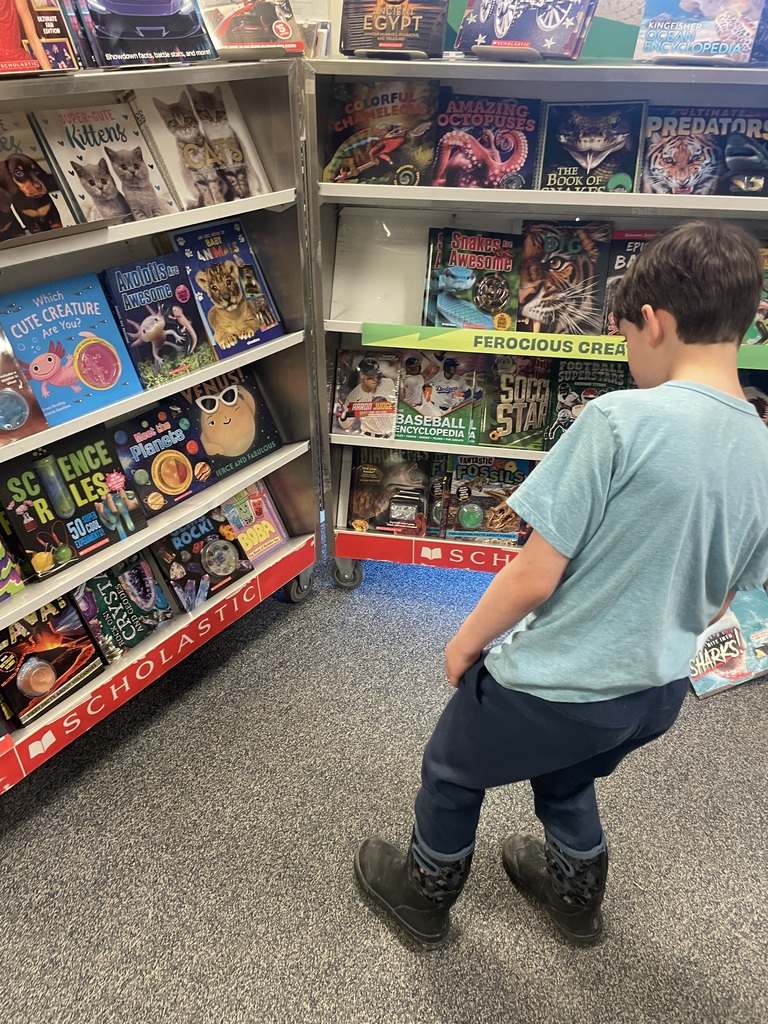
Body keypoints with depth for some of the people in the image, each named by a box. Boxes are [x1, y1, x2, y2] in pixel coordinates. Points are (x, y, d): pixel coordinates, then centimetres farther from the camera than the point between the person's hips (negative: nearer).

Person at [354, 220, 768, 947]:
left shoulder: (620, 420, -25)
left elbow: (535, 576, -23)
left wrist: (466, 642, -6)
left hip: (555, 685, -6)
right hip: (657, 695, 7)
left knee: (450, 773, 24)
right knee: (564, 777, 36)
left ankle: (425, 892, 49)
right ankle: (576, 892, 60)